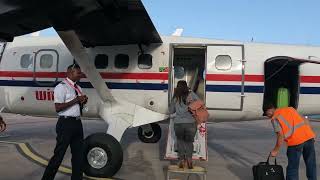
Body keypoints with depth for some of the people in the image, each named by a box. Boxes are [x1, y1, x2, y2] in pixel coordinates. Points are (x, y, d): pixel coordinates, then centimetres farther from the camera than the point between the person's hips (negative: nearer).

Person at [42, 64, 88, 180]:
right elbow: (58, 108, -18)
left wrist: (83, 101, 3)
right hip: (66, 123, -8)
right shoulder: (61, 87, -9)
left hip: (77, 122, 8)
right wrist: (76, 100, -17)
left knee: (78, 153, 13)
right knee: (59, 153, -2)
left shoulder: (77, 88, 15)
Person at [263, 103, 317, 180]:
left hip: (296, 141, -7)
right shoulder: (290, 109, 21)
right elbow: (305, 121, 19)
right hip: (309, 136, 7)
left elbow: (281, 135, -8)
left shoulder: (275, 118, 0)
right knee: (311, 164, 18)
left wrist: (275, 150, 1)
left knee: (292, 168, 5)